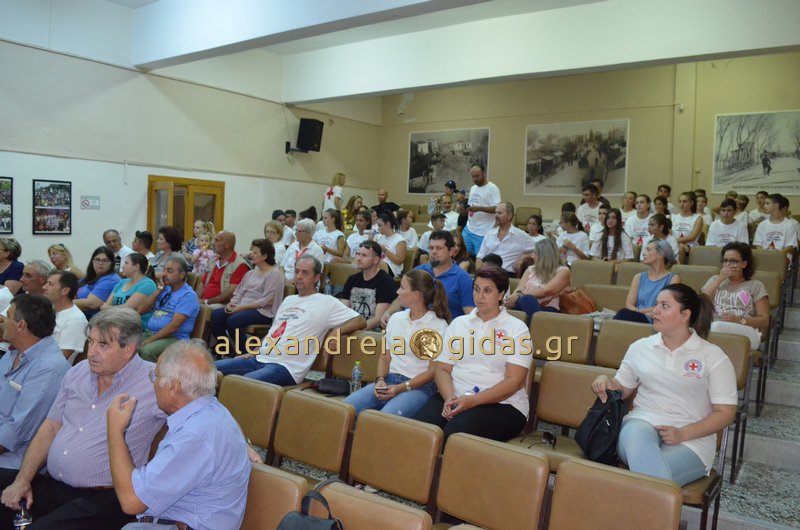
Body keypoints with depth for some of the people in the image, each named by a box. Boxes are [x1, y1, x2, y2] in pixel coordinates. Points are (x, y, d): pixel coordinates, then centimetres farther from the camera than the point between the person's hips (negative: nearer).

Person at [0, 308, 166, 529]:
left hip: (100, 500, -6)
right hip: (50, 484, 7)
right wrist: (22, 480, 7)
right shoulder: (78, 372, 9)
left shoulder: (153, 381, -13)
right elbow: (50, 428, 14)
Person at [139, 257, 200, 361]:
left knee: (146, 351, -32)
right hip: (149, 332, 7)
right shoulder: (165, 289, 15)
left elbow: (174, 325, -17)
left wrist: (151, 339, -18)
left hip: (173, 338, -7)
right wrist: (159, 289, 1)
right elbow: (144, 308, 8)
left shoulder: (188, 295, -9)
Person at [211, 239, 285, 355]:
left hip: (263, 312, -8)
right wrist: (232, 303, -6)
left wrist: (241, 307, -17)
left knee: (233, 320, -31)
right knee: (216, 314, -14)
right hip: (243, 308, 8)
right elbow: (239, 292, 18)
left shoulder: (275, 273, -6)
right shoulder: (251, 273, 20)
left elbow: (266, 301, -14)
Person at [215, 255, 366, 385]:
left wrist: (337, 332, -21)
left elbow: (360, 321, -7)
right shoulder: (289, 300, 23)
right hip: (260, 359, 8)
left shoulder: (326, 302, -1)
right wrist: (254, 352, 17)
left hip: (286, 367, -8)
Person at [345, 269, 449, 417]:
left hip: (419, 386, -5)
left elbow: (433, 371, -6)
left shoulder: (438, 326, -4)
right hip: (389, 380, 6)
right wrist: (380, 380, -3)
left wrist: (400, 388, -15)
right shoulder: (396, 318, 14)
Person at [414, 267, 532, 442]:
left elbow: (515, 381, -7)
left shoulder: (517, 328, 3)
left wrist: (472, 401, -18)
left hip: (501, 404, -3)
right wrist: (450, 398, -11)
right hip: (454, 397, 3)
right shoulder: (458, 323, 15)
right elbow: (442, 368, 10)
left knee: (455, 432, -32)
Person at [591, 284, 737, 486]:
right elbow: (622, 389, 21)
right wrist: (605, 381, -5)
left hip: (691, 439, -2)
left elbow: (725, 412, 1)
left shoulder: (713, 357, 3)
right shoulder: (640, 347, 12)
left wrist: (682, 434, -14)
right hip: (642, 423, 3)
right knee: (636, 435, -38)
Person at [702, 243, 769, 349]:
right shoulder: (714, 280, 26)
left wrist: (739, 320, -10)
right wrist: (719, 280, 5)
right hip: (712, 327, 2)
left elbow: (764, 321, 9)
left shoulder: (755, 285, 18)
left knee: (717, 326, -38)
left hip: (745, 332, -2)